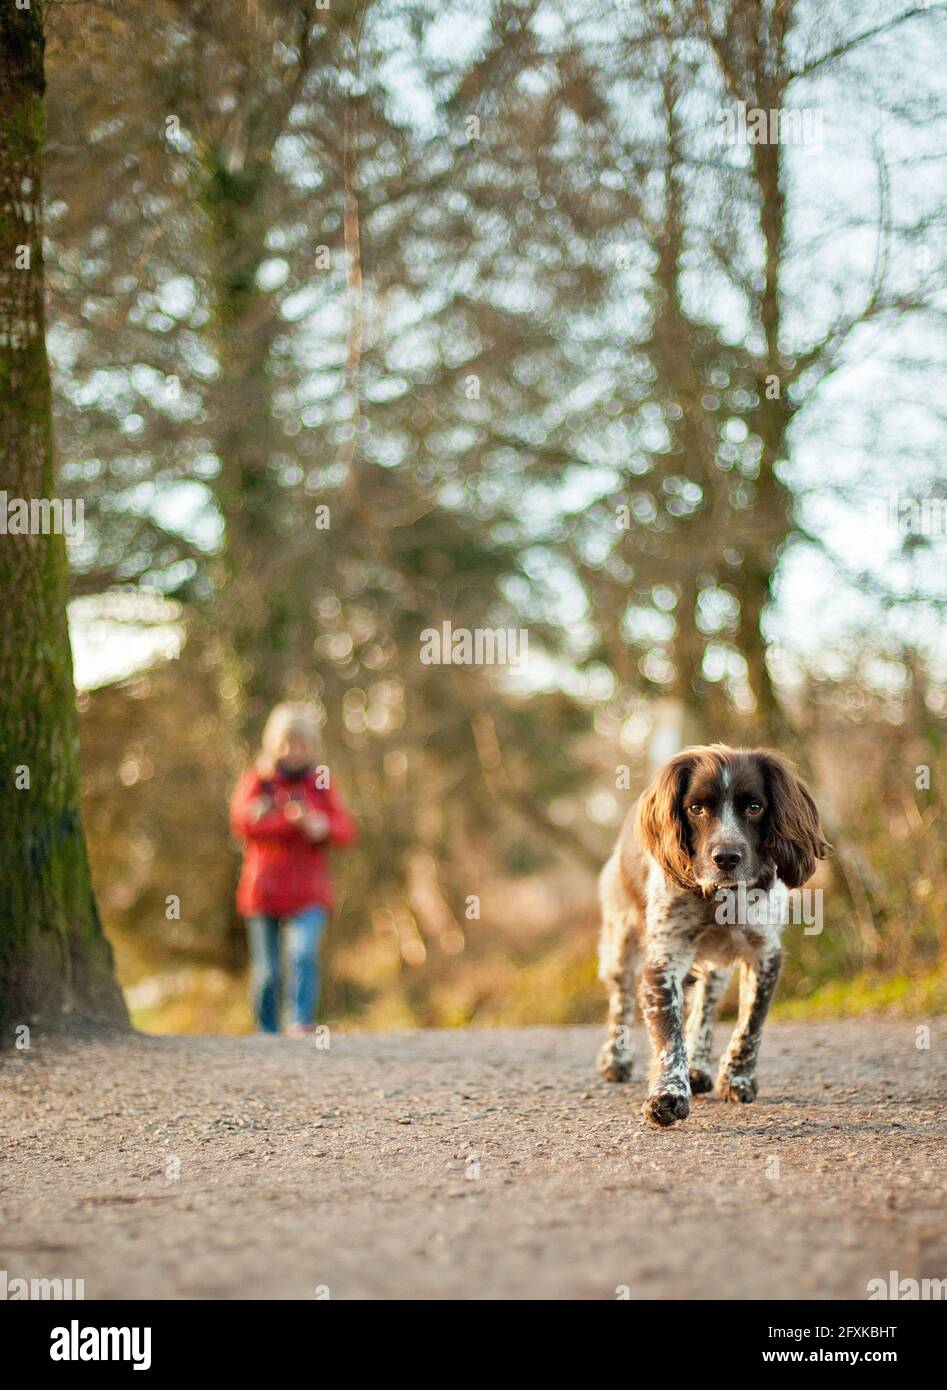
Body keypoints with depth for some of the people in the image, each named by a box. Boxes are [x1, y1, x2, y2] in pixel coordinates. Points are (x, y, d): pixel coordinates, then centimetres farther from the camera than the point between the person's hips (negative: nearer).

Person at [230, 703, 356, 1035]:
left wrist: (323, 827, -20)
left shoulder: (320, 783, 9)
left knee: (304, 955, -22)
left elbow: (346, 830, 3)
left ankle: (301, 1023, -25)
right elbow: (243, 821, -14)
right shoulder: (256, 780, 3)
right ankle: (268, 1033, 21)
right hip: (263, 891, 0)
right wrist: (290, 819, -22)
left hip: (308, 895, 0)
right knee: (267, 972, 6)